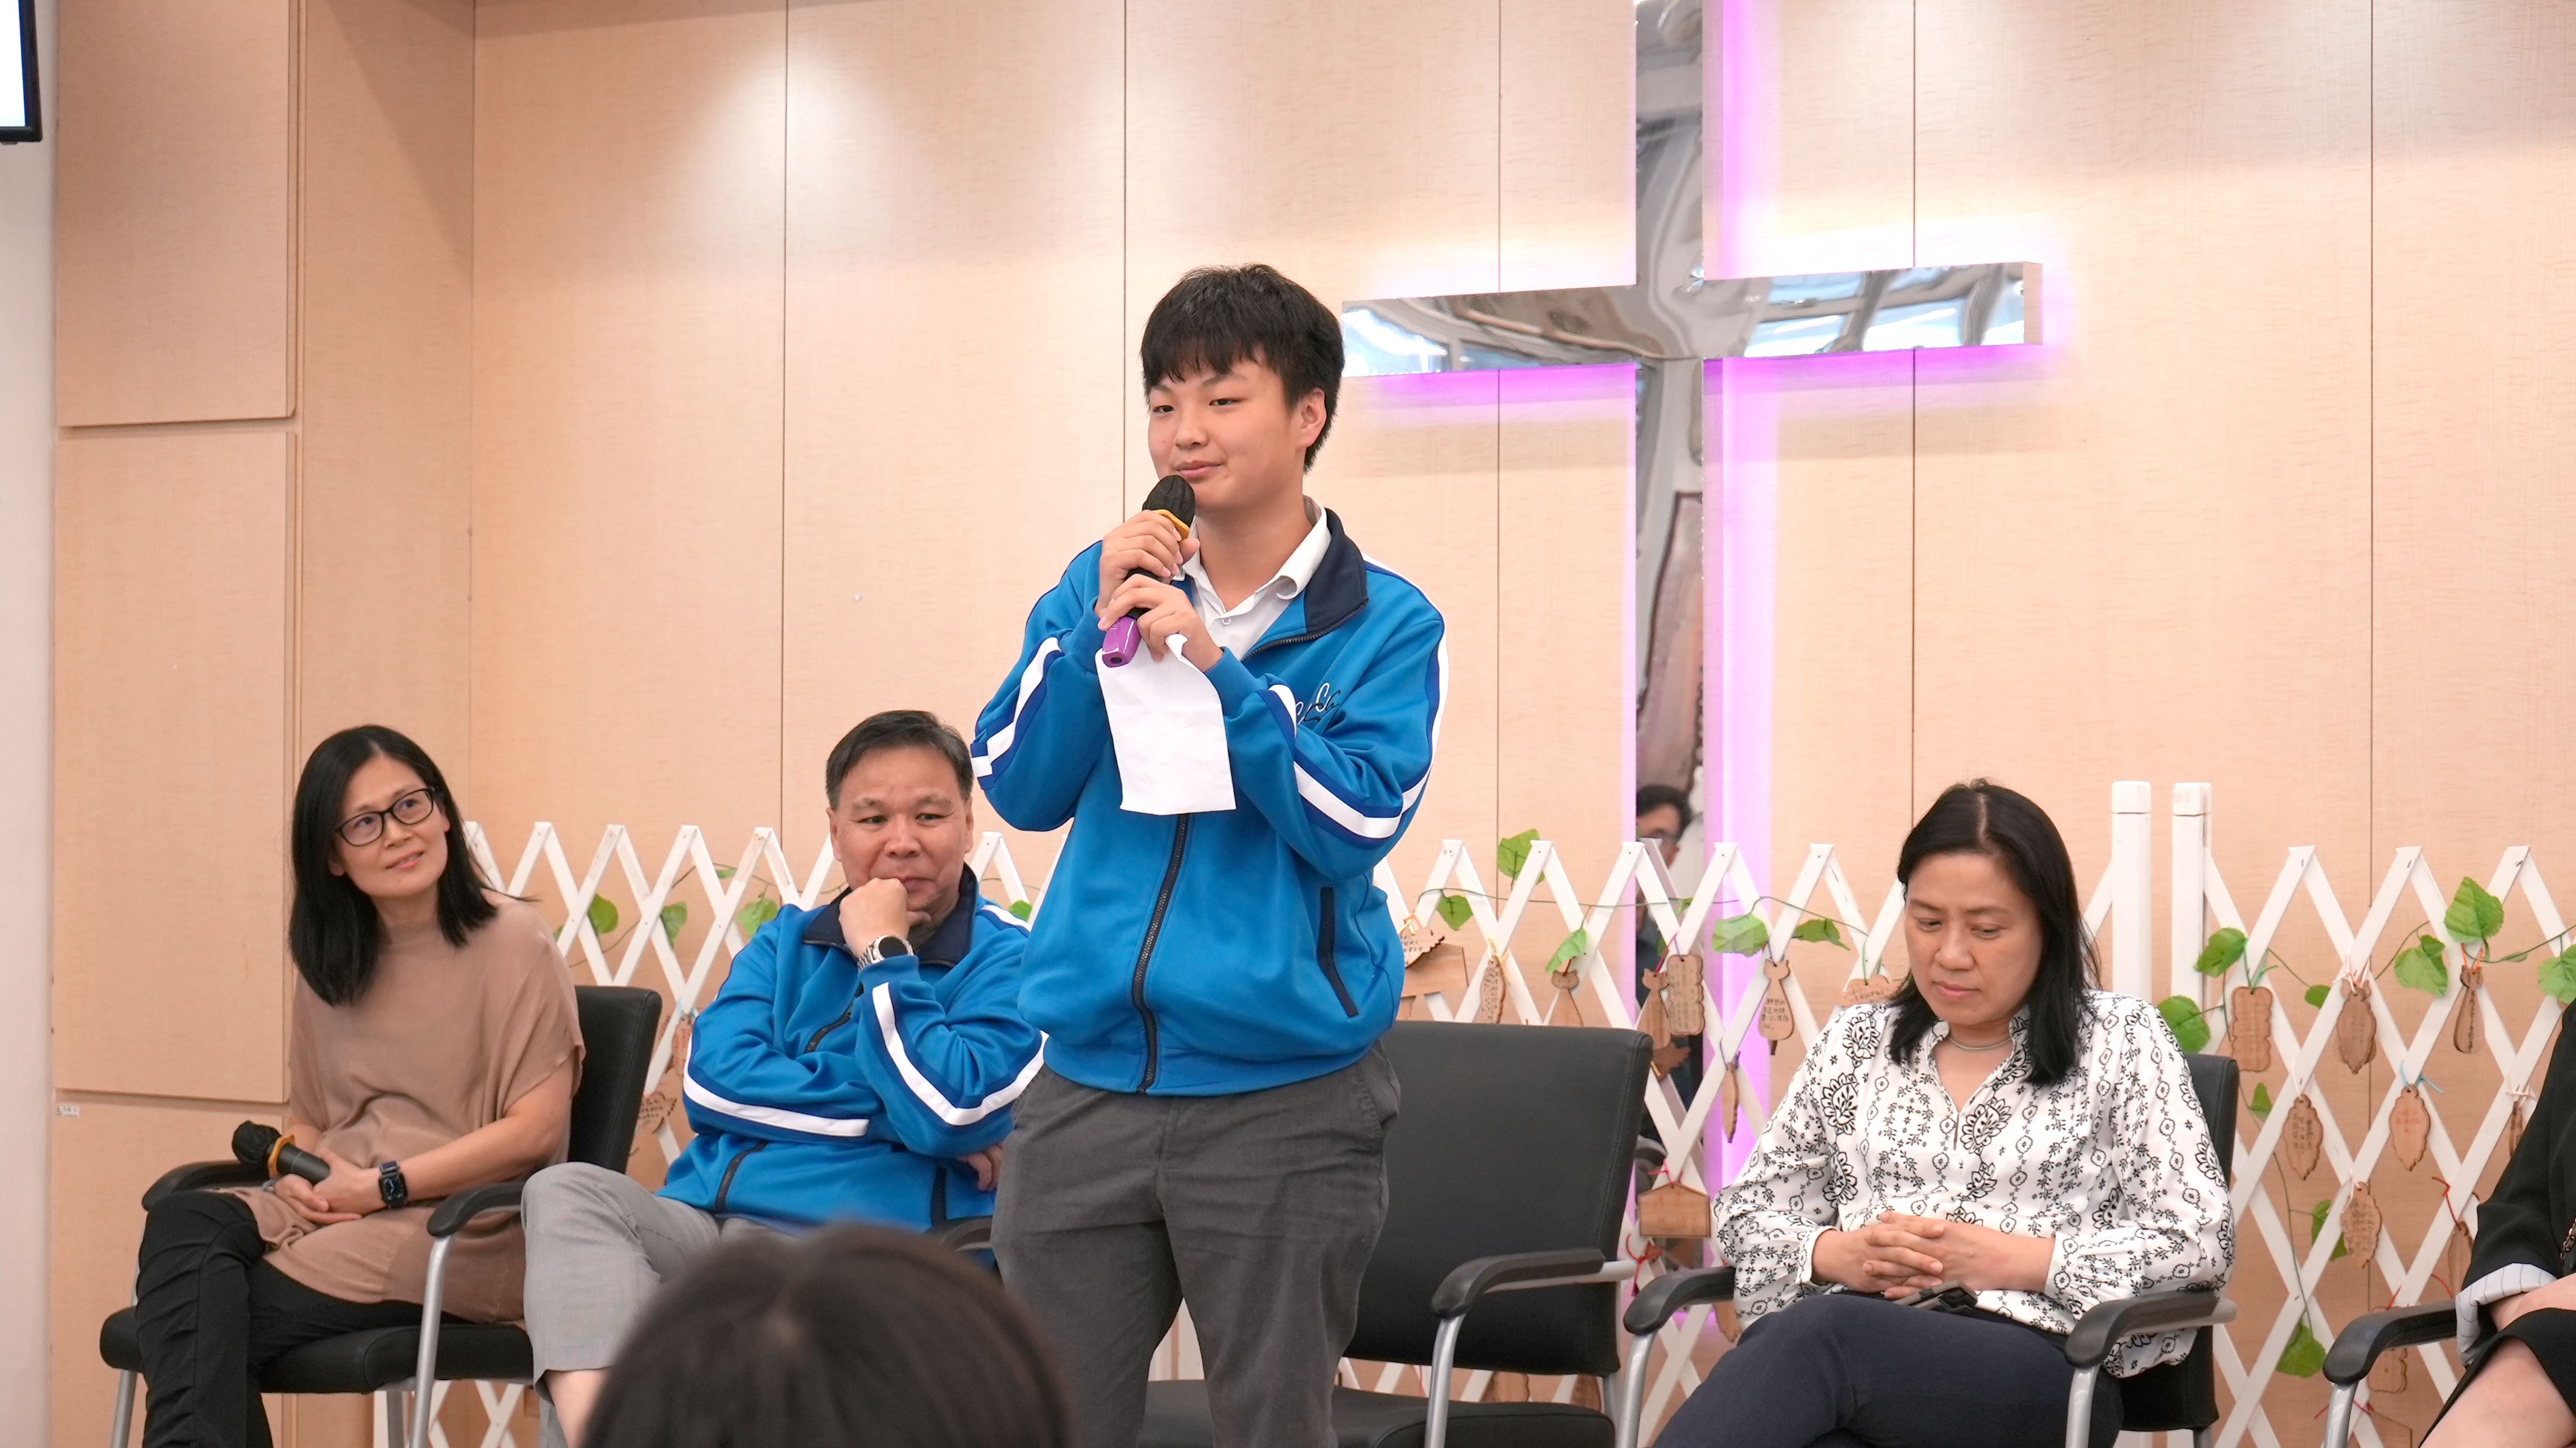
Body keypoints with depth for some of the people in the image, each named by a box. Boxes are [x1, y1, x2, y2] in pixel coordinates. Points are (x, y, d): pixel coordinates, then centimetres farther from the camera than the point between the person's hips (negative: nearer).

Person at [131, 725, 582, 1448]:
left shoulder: (510, 943, -4)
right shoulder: (331, 961, 16)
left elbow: (535, 1130, -10)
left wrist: (383, 1185, -11)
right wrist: (301, 1168, -3)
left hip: (461, 1229, -6)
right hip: (331, 1207, 6)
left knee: (201, 1315, -25)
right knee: (182, 1221, -27)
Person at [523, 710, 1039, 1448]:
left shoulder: (1008, 963, 3)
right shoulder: (786, 942, 20)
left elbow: (949, 1112, -13)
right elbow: (715, 1080, 4)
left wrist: (883, 955, -4)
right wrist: (888, 1115, -6)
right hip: (703, 1222, 6)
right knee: (569, 1189, -24)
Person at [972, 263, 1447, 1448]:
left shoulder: (1385, 625, -3)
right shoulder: (1105, 580, 7)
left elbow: (1357, 828, -15)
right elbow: (1017, 790, 1)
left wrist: (1214, 665, -20)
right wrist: (1101, 630, -11)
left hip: (1286, 1104, -3)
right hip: (1087, 1084, 3)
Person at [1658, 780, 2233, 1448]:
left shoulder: (2120, 1041, 11)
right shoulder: (1855, 1041, 22)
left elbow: (2201, 1241, 4)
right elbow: (1747, 1212, 24)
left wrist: (2006, 1260, -6)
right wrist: (1836, 1254, 0)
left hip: (2038, 1363, -3)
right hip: (1859, 1335, 3)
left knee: (1816, 1334, -40)